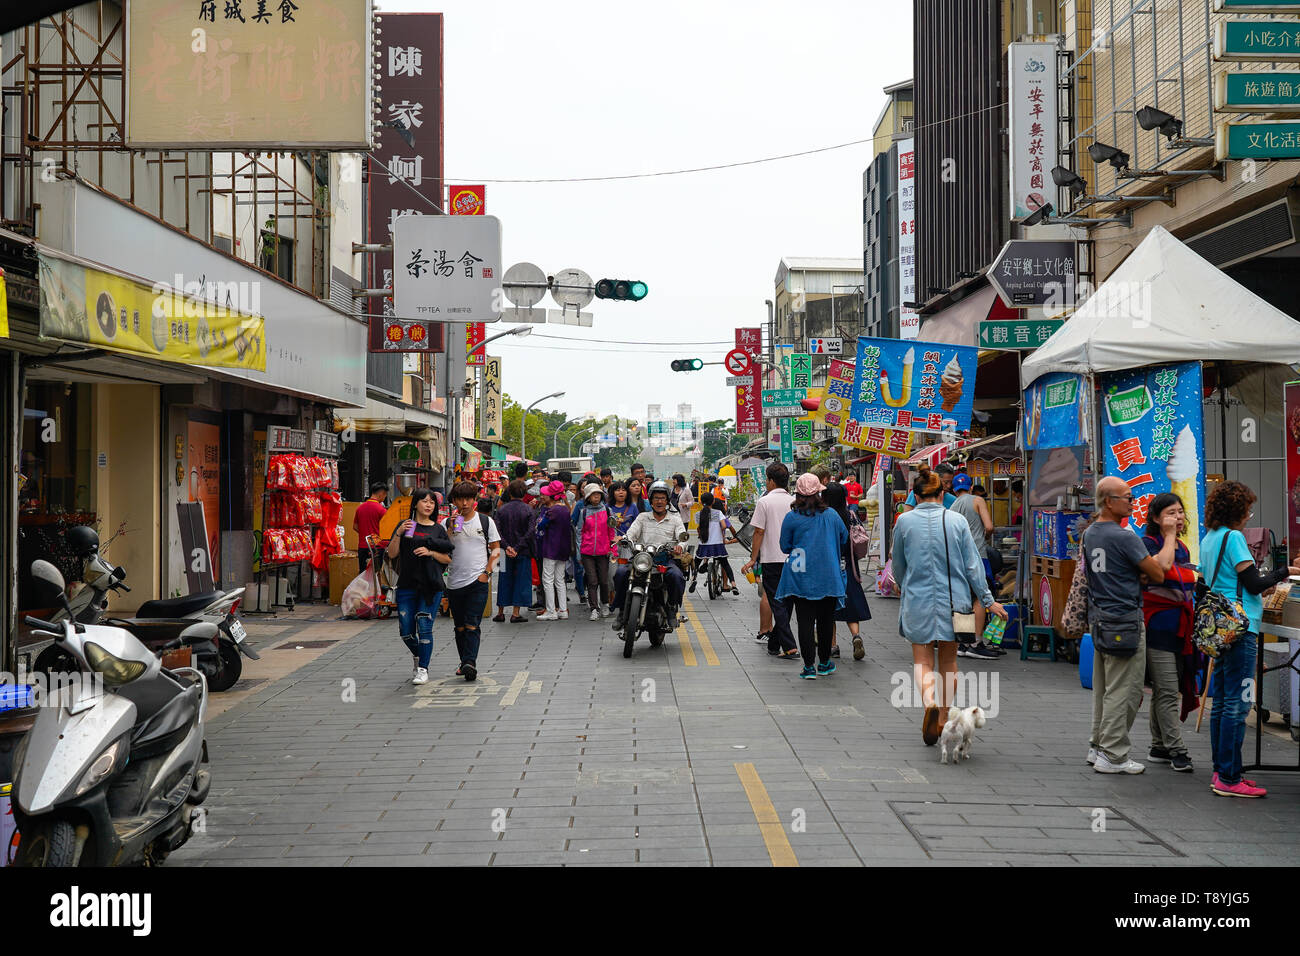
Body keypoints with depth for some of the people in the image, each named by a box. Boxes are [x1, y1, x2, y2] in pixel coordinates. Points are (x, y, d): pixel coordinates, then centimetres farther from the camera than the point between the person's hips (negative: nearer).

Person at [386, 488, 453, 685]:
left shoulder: (438, 529, 7)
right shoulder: (405, 526, 7)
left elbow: (448, 559, 7)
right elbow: (392, 554, 1)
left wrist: (430, 552, -10)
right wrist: (398, 534, -13)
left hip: (431, 585, -1)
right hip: (407, 585, 1)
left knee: (424, 627, -8)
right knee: (406, 631, 3)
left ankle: (423, 669, 4)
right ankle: (417, 656, 33)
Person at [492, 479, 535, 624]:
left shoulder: (502, 510, 0)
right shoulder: (529, 511, -5)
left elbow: (498, 531, -8)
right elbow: (529, 533, -14)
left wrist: (507, 547, -11)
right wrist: (517, 548, -14)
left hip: (506, 553, 2)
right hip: (523, 552, -2)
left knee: (504, 581, 11)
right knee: (521, 580, 4)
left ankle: (500, 612, 15)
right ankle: (516, 613, 1)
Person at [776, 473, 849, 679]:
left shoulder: (792, 518, -8)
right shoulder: (831, 515, -1)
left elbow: (785, 546, 0)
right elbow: (844, 539, 12)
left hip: (802, 579, -2)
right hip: (829, 577, 2)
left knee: (806, 621, 1)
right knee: (826, 620, 14)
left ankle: (809, 666, -3)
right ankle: (824, 663, 23)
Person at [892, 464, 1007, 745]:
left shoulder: (905, 521, -4)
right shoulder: (957, 521, -2)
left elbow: (898, 566, 8)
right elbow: (972, 565, 0)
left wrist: (904, 589, 28)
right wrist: (988, 600, 7)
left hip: (918, 600, -1)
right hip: (952, 601, 2)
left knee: (923, 661, 3)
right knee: (948, 661, 16)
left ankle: (930, 702, -26)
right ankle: (944, 719, 21)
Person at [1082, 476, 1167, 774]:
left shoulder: (1088, 535, 10)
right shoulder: (1123, 537, -16)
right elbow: (1158, 575, -11)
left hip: (1098, 618, 9)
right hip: (1125, 619, -9)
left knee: (1103, 688, 17)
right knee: (1123, 690, -3)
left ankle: (1098, 746, 24)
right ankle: (1113, 755, 0)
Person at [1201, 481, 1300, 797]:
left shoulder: (1208, 539, 14)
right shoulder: (1233, 538, -13)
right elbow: (1254, 583, -14)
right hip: (1239, 628, -10)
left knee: (1221, 703, 12)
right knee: (1237, 705, -7)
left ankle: (1221, 772, 17)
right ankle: (1229, 779, -6)